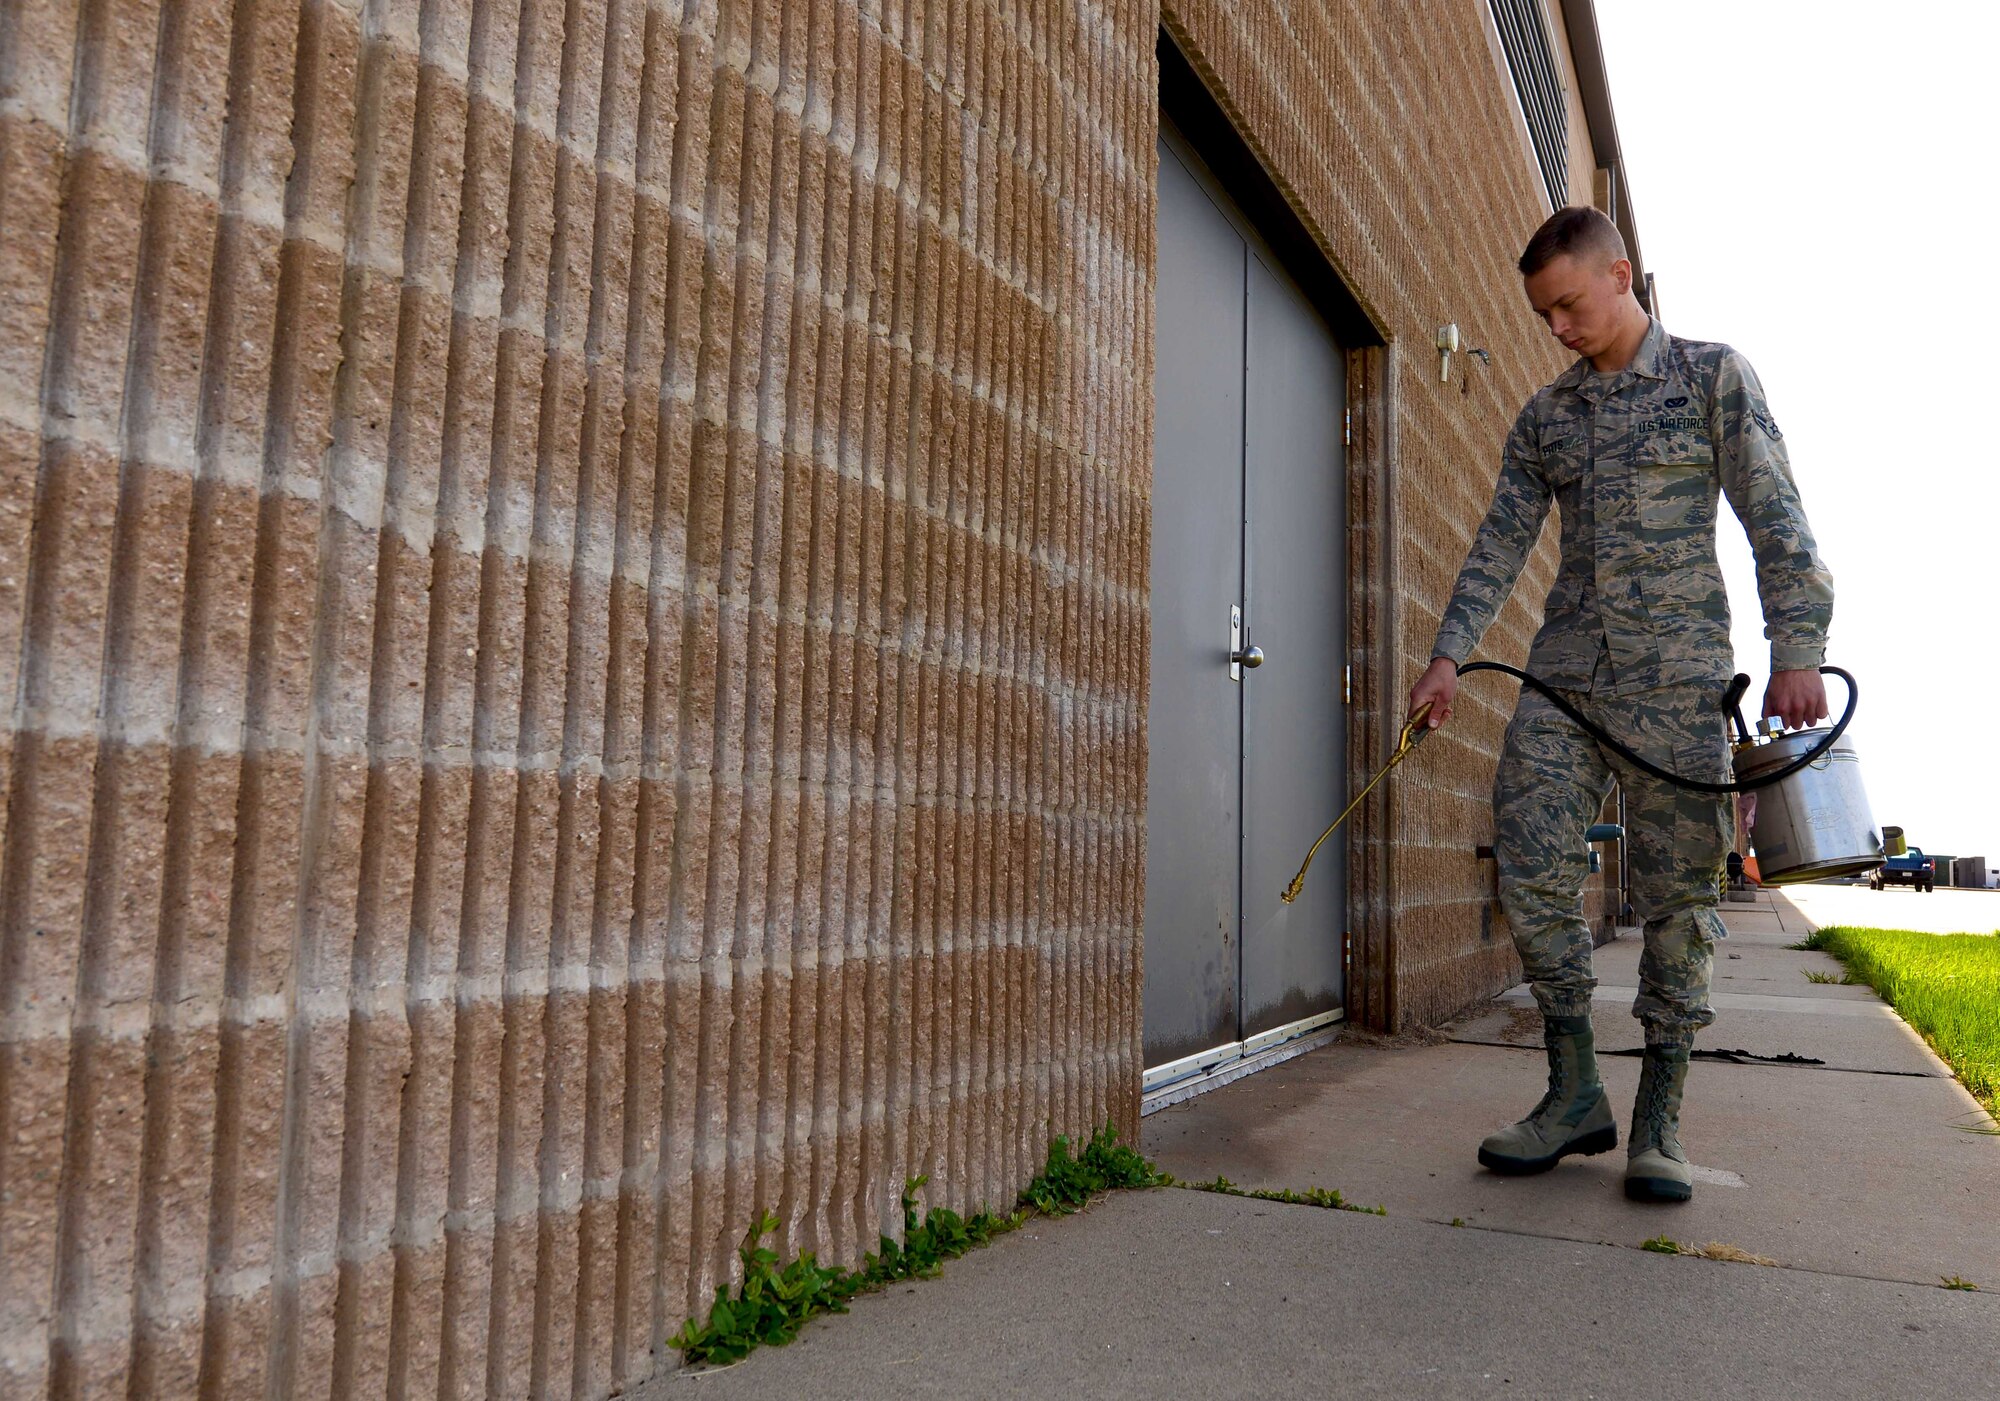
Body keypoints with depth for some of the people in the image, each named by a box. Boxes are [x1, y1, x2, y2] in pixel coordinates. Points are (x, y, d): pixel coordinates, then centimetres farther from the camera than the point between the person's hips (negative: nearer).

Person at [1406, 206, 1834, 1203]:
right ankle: (1575, 1094, 9)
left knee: (1677, 893, -1)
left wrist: (1796, 650, -11)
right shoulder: (1544, 416, 15)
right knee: (1531, 872, -5)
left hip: (1677, 675, -3)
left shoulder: (1712, 376, 5)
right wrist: (1448, 655, -3)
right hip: (1564, 673, 4)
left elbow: (1775, 521, -1)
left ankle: (1659, 1120, 10)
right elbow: (1500, 543, 9)